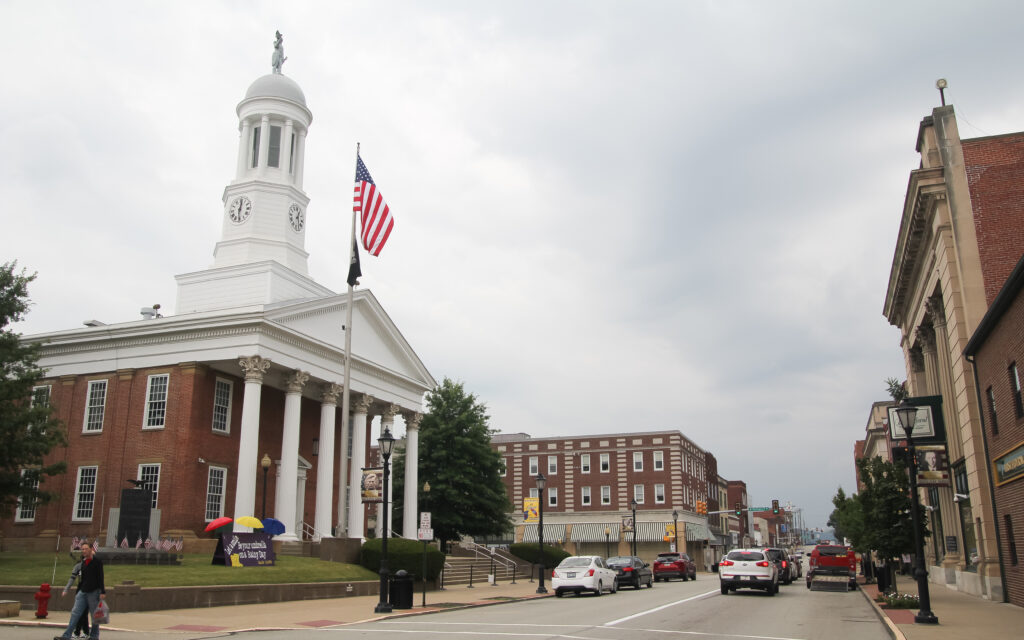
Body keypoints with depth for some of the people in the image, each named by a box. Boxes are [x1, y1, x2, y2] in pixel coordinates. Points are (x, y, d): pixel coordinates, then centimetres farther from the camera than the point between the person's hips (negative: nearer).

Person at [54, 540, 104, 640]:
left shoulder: (98, 562, -6)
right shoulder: (83, 562, 14)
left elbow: (100, 578, -10)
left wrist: (102, 592, -16)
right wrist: (77, 592, 21)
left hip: (94, 592, -6)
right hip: (83, 592, 6)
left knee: (94, 615, 2)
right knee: (75, 613, -2)